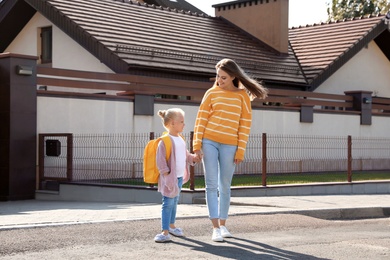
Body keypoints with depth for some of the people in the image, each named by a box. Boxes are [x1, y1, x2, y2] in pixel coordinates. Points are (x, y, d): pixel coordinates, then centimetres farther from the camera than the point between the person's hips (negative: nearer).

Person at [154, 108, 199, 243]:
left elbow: (185, 155, 23)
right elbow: (160, 159, -18)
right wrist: (166, 173, -21)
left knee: (175, 202, 20)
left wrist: (193, 158, 4)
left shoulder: (181, 140, 12)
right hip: (170, 177, -8)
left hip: (180, 176, 9)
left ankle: (171, 225, 34)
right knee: (168, 203, -8)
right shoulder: (165, 141, -16)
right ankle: (165, 232, -6)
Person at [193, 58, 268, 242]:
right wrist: (197, 145, -6)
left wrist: (240, 151, -4)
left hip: (229, 145, 0)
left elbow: (245, 125, 1)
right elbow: (201, 119, 2)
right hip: (209, 142, 0)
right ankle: (215, 228, -7)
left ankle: (223, 224, 21)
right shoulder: (212, 93, 3)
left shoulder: (243, 96, 2)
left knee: (225, 186, 8)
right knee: (212, 185, -5)